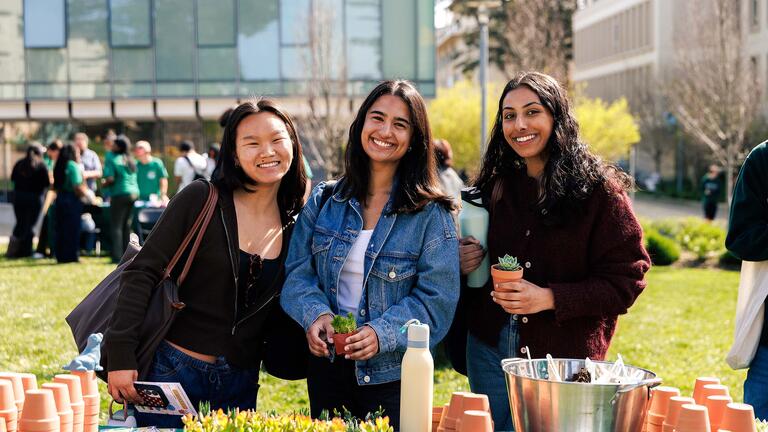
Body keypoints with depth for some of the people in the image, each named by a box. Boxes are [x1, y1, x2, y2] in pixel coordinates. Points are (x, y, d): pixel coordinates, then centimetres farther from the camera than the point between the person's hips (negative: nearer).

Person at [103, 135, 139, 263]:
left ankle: (117, 256, -10)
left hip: (120, 194, -7)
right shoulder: (131, 160, 13)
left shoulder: (112, 159, -8)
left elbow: (110, 179, -15)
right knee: (127, 226, 12)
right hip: (134, 193, 7)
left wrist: (104, 184, 3)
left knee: (116, 226, -3)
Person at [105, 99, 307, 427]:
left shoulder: (295, 229, 5)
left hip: (241, 386, 4)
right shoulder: (201, 200, -8)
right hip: (173, 372, -3)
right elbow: (142, 273, -11)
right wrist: (121, 356, -17)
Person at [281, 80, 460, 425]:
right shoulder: (323, 201, 4)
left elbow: (437, 299, -11)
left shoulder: (431, 214, -6)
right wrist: (316, 313, -19)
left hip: (392, 374, -3)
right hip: (326, 368, 3)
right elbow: (298, 273, 1)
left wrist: (382, 333, -25)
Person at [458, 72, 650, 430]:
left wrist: (549, 298, -21)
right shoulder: (495, 186, 6)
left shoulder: (597, 189, -8)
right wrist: (463, 263, -5)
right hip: (491, 350, 4)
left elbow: (626, 281, -11)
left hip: (565, 357, -4)